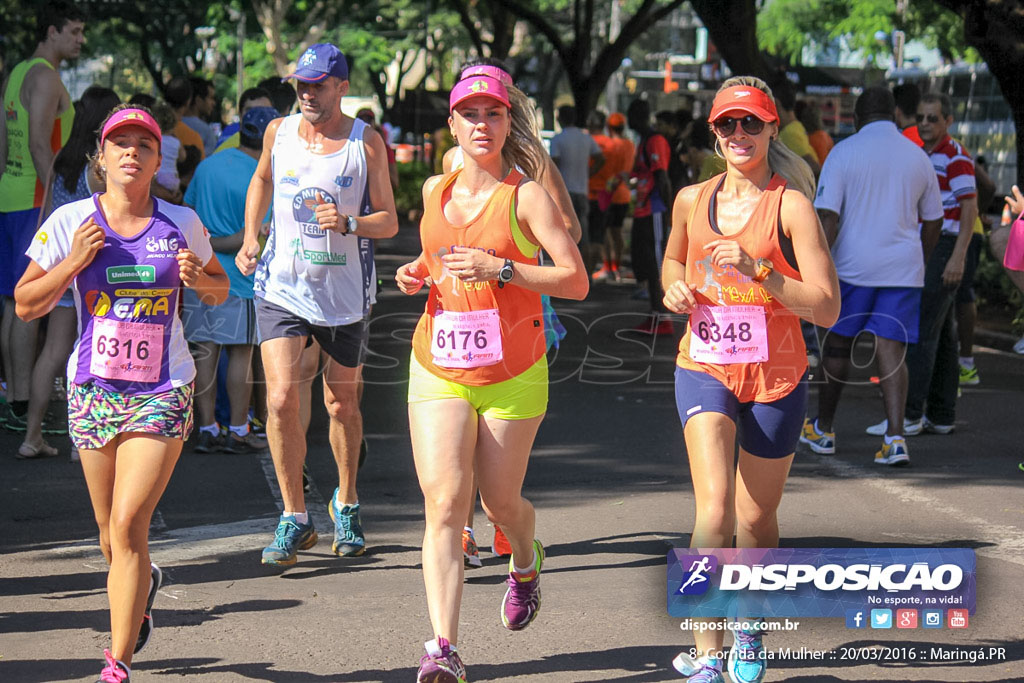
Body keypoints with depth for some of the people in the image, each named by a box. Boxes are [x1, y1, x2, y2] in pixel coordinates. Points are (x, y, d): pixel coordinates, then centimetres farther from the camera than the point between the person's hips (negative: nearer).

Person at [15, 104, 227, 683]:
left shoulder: (182, 224, 0)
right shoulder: (70, 223, -2)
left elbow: (221, 289, 15)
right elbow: (27, 305, 2)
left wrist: (197, 277, -8)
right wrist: (73, 263, -14)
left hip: (163, 391, -2)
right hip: (94, 390, 2)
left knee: (129, 524, -13)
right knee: (112, 534, 12)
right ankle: (144, 582, 49)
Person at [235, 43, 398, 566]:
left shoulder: (366, 142, -5)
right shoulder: (279, 131, 2)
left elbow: (389, 221, -2)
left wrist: (347, 223, -22)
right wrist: (250, 237, 10)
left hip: (344, 292, -1)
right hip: (282, 287, 1)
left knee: (342, 404, 12)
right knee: (281, 400, -12)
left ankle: (346, 504, 34)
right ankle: (295, 518, 0)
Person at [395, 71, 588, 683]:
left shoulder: (526, 196, -6)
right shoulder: (436, 191, 9)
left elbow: (576, 280, -11)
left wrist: (500, 269, -21)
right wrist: (419, 274, 6)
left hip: (512, 373, -3)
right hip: (438, 368, 3)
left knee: (500, 500, 11)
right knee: (443, 501, -12)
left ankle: (526, 562, 49)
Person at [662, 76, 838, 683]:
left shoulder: (792, 206, -9)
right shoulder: (692, 200, 3)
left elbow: (827, 308, -13)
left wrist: (758, 270, -24)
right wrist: (675, 288, 2)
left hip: (776, 379, -1)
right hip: (704, 368, 1)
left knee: (757, 520, 11)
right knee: (714, 512, -18)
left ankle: (750, 632, 38)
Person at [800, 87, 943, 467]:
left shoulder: (844, 153, -5)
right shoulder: (917, 157, 7)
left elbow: (828, 219, -12)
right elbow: (932, 221, 16)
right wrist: (919, 264, 29)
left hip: (853, 265, -2)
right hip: (904, 268, 2)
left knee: (837, 345, 13)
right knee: (892, 351, 1)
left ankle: (823, 430, 25)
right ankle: (894, 437, -13)